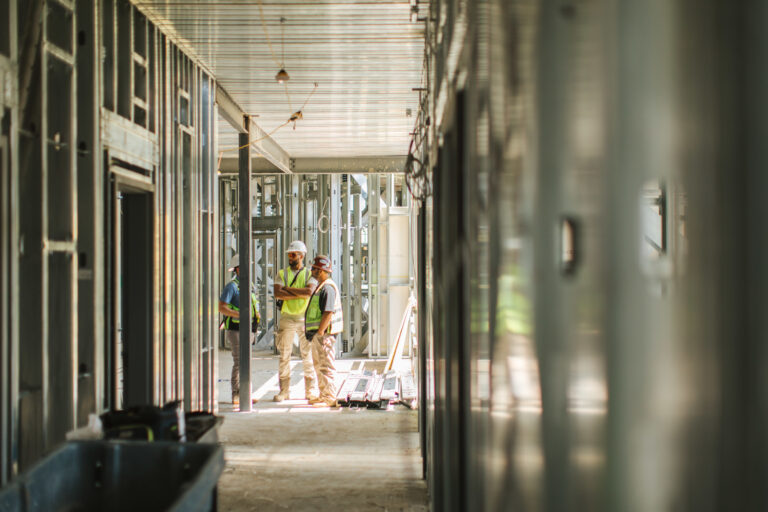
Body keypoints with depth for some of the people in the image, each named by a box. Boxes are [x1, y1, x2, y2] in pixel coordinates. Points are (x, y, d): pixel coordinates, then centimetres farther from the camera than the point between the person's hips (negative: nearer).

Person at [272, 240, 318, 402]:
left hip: (305, 318, -1)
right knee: (284, 355, 0)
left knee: (308, 355, 1)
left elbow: (310, 291, -16)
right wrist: (300, 295, -12)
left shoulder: (310, 274, 5)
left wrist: (289, 289, -10)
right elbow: (277, 293, -9)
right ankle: (284, 390, 6)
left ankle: (309, 390, 7)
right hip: (287, 318, 1)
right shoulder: (282, 273, 8)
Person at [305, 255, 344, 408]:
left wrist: (320, 332, -23)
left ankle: (330, 398, -7)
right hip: (319, 333, 11)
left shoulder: (327, 288, -16)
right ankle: (324, 396, 23)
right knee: (319, 366, 16)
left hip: (324, 333, -11)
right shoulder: (322, 286, 18)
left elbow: (328, 313, -24)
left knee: (326, 366, -9)